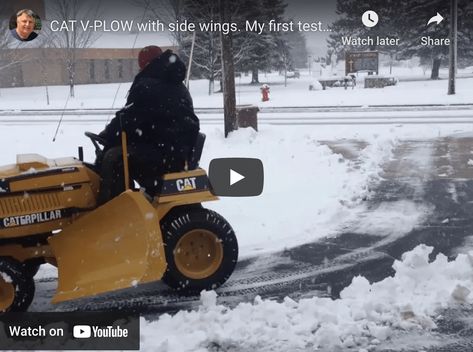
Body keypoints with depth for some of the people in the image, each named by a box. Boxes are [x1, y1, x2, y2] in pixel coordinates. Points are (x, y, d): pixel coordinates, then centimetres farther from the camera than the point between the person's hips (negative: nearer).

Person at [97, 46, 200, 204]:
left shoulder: (146, 86, -7)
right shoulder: (179, 88, 22)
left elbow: (128, 120, -9)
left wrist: (108, 135, 10)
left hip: (161, 153, -10)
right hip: (181, 153, 10)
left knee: (113, 158, -10)